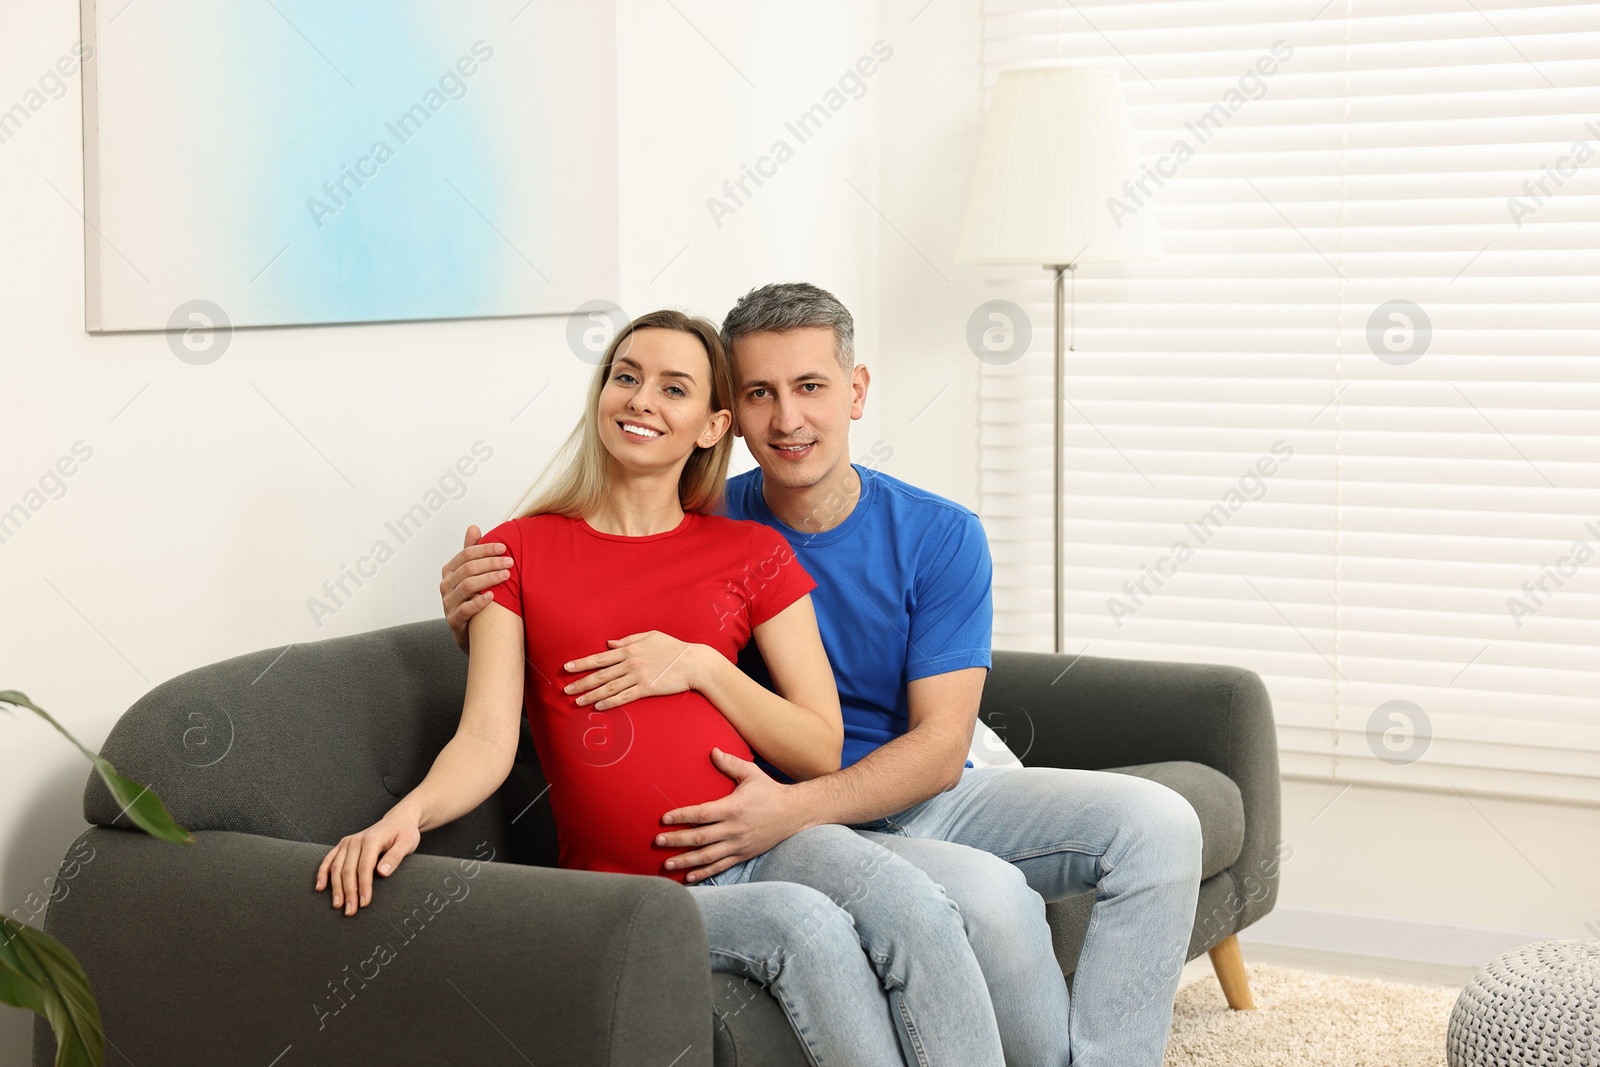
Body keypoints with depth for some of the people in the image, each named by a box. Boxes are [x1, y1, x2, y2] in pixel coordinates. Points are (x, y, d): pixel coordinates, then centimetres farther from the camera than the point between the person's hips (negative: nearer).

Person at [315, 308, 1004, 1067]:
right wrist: (404, 814, -24)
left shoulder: (753, 554, 13)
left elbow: (821, 751, 8)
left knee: (918, 911, -30)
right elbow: (486, 740, -3)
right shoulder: (520, 551, 9)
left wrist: (698, 667, -6)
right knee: (802, 922, -33)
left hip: (761, 845, 2)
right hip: (632, 892, -2)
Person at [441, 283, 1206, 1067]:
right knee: (988, 894, -31)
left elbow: (941, 745, -10)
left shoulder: (941, 537, -5)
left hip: (926, 796, 4)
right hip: (797, 834, -3)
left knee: (1156, 823, -16)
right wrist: (474, 622, -20)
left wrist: (794, 807, -27)